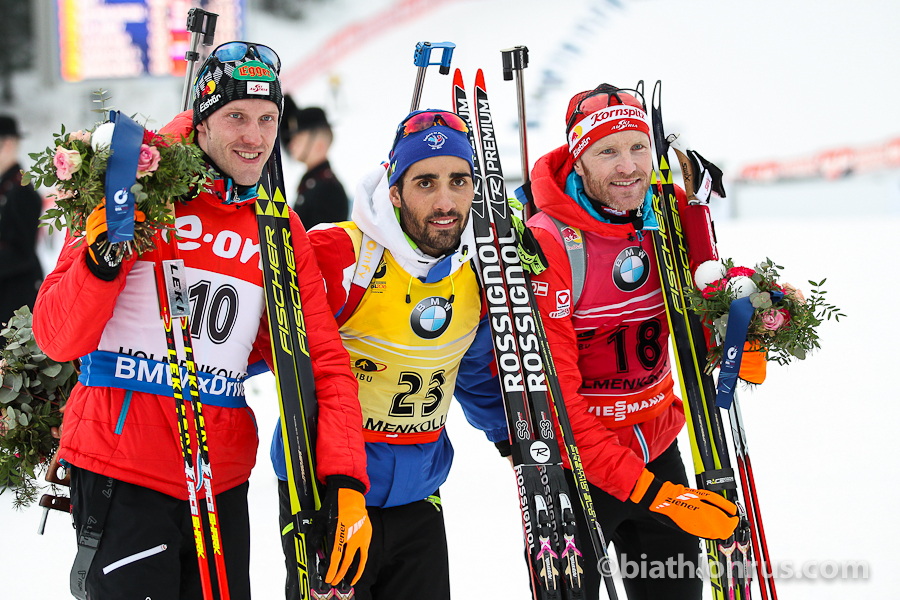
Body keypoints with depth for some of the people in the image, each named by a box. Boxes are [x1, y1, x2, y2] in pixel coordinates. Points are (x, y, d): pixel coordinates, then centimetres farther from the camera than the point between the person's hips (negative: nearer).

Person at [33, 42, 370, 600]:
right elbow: (59, 339, -5)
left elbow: (323, 363, 5)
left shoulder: (282, 231, 9)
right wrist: (104, 260, -23)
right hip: (121, 472, -4)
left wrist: (346, 485, -8)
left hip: (222, 480, 4)